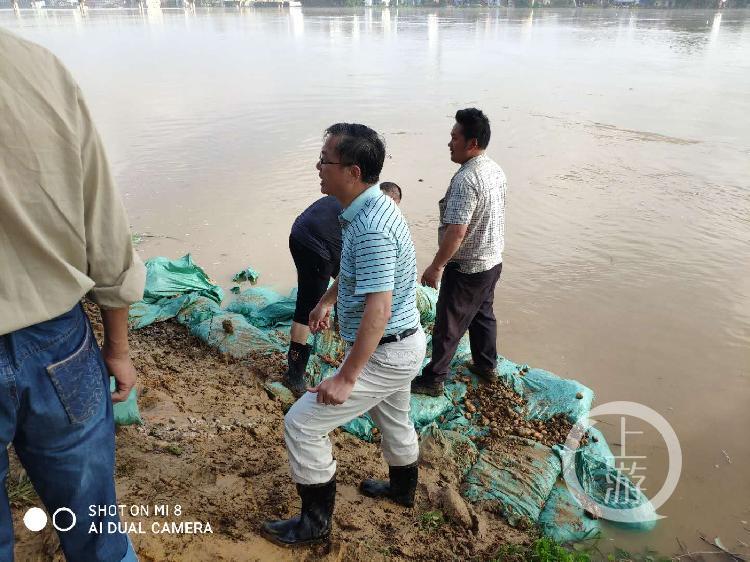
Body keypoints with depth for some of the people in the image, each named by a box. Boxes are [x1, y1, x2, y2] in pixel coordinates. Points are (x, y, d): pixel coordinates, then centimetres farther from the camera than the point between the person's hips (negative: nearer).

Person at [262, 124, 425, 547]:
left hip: (385, 353, -10)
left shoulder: (371, 228, -30)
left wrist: (346, 378, -27)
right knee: (393, 418, 30)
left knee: (303, 423, -2)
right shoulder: (371, 207, 1)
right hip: (403, 343, 10)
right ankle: (403, 488, 55)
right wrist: (327, 300, 26)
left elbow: (378, 310, -33)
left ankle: (316, 521, 16)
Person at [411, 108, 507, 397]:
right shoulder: (495, 170, 3)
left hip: (467, 268, -9)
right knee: (483, 314, 25)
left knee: (448, 325, 5)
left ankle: (433, 379, 18)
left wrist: (436, 266, -19)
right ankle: (487, 365, 41)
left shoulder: (466, 179, -26)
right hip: (493, 261, 9)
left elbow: (456, 232, -29)